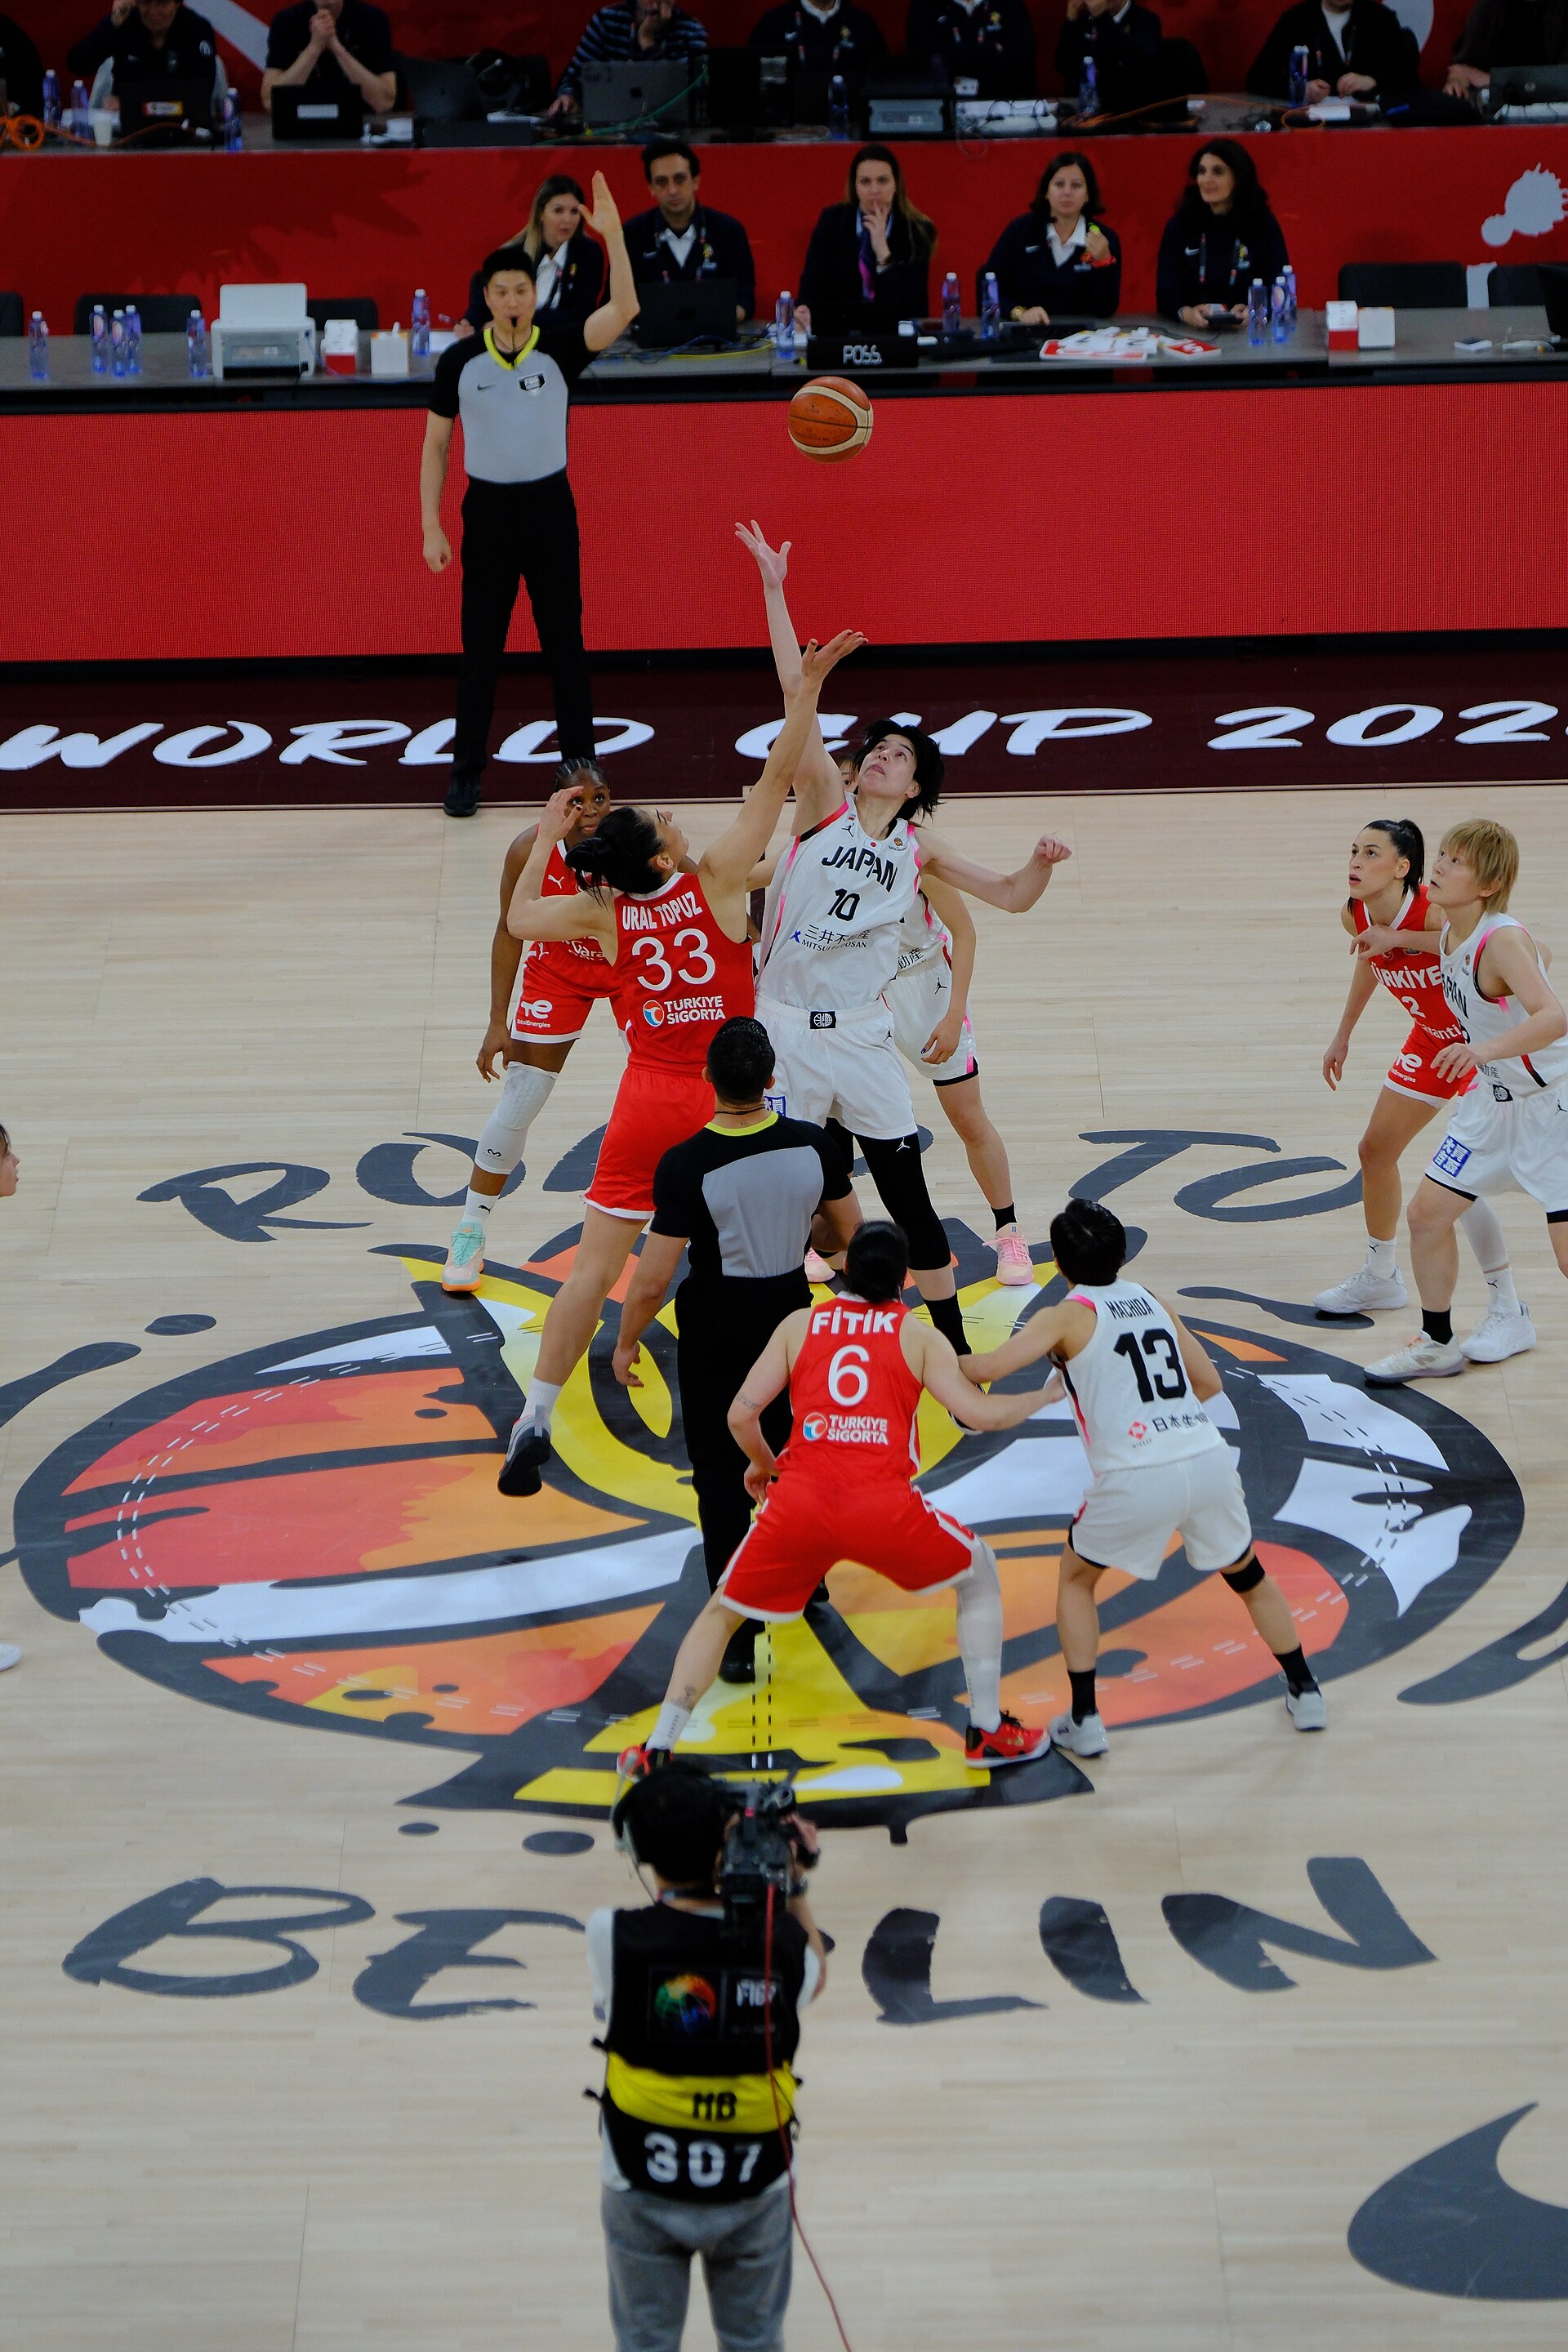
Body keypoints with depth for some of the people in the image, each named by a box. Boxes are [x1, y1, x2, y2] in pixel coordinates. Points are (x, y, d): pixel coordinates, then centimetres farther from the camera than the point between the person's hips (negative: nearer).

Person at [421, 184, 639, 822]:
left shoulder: (558, 346, -5)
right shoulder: (459, 361, -3)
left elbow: (624, 310, -20)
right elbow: (436, 445, 4)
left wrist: (613, 235, -32)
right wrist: (431, 527, -3)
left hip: (550, 506, 0)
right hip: (487, 508, 0)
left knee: (564, 644, 5)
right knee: (480, 648, 5)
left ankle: (579, 765, 14)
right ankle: (466, 772, 15)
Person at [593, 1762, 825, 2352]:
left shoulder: (613, 1939, -23)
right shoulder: (779, 1943, -17)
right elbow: (815, 1977, 7)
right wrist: (794, 1883, 9)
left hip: (643, 2190, -1)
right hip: (753, 2191, 1)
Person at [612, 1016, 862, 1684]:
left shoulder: (685, 1165, -24)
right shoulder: (811, 1146, -14)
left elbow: (653, 1279, -22)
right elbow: (850, 1235, 0)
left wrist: (626, 1343, -5)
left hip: (714, 1329, -4)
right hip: (790, 1313, 4)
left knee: (721, 1481, 5)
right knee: (790, 1451, 27)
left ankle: (737, 1641, 3)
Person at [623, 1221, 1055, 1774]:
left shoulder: (799, 1325, 16)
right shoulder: (919, 1336, 13)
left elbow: (742, 1415, 11)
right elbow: (977, 1413, 4)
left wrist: (762, 1464, 31)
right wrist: (1045, 1396, 22)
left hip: (798, 1500, 1)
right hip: (883, 1505, -1)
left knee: (720, 1614, 22)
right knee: (980, 1574, 25)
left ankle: (658, 1751, 12)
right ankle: (987, 1733, 24)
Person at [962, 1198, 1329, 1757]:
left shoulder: (1068, 1317, 3)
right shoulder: (1152, 1302, 19)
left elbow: (986, 1369, -7)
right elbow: (1208, 1382, 25)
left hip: (1137, 1479, -4)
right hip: (1209, 1459, 4)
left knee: (1075, 1578, 21)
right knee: (1248, 1576, 29)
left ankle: (1084, 1720, 15)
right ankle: (1305, 1694, 34)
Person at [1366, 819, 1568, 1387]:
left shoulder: (1504, 940, -28)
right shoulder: (1447, 938, -3)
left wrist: (1486, 1049, -55)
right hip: (1494, 1099, 9)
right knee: (1427, 1213, 10)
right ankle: (1437, 1345, 28)